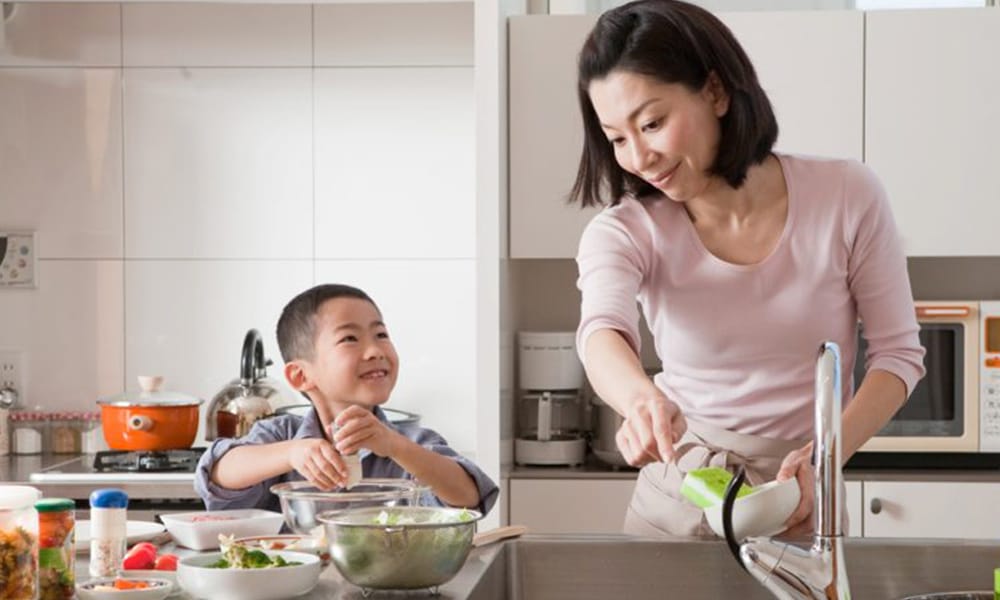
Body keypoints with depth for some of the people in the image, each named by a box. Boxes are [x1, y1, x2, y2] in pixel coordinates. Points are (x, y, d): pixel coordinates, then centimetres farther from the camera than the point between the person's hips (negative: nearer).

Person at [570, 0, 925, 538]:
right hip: (674, 503, 1)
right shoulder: (624, 232, -10)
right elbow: (602, 332, -30)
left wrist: (827, 455, -21)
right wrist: (641, 399, -53)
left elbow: (897, 353, -5)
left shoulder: (845, 196, -11)